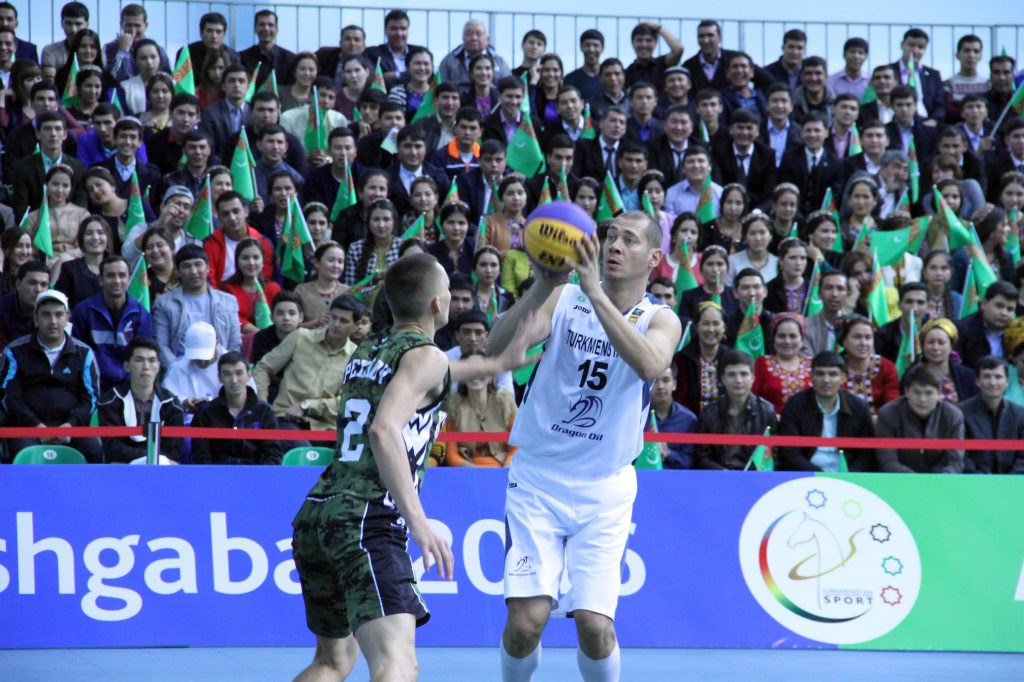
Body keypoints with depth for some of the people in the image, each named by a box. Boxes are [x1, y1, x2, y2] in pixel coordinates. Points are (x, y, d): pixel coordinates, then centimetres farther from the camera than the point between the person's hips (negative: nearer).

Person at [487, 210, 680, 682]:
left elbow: (649, 364, -27)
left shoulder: (660, 320, -2)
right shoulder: (564, 298, -1)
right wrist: (543, 283, -31)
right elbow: (498, 347, -17)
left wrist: (595, 292, -34)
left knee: (594, 625, -12)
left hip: (605, 489, 0)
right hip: (537, 478, 0)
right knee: (527, 619, -12)